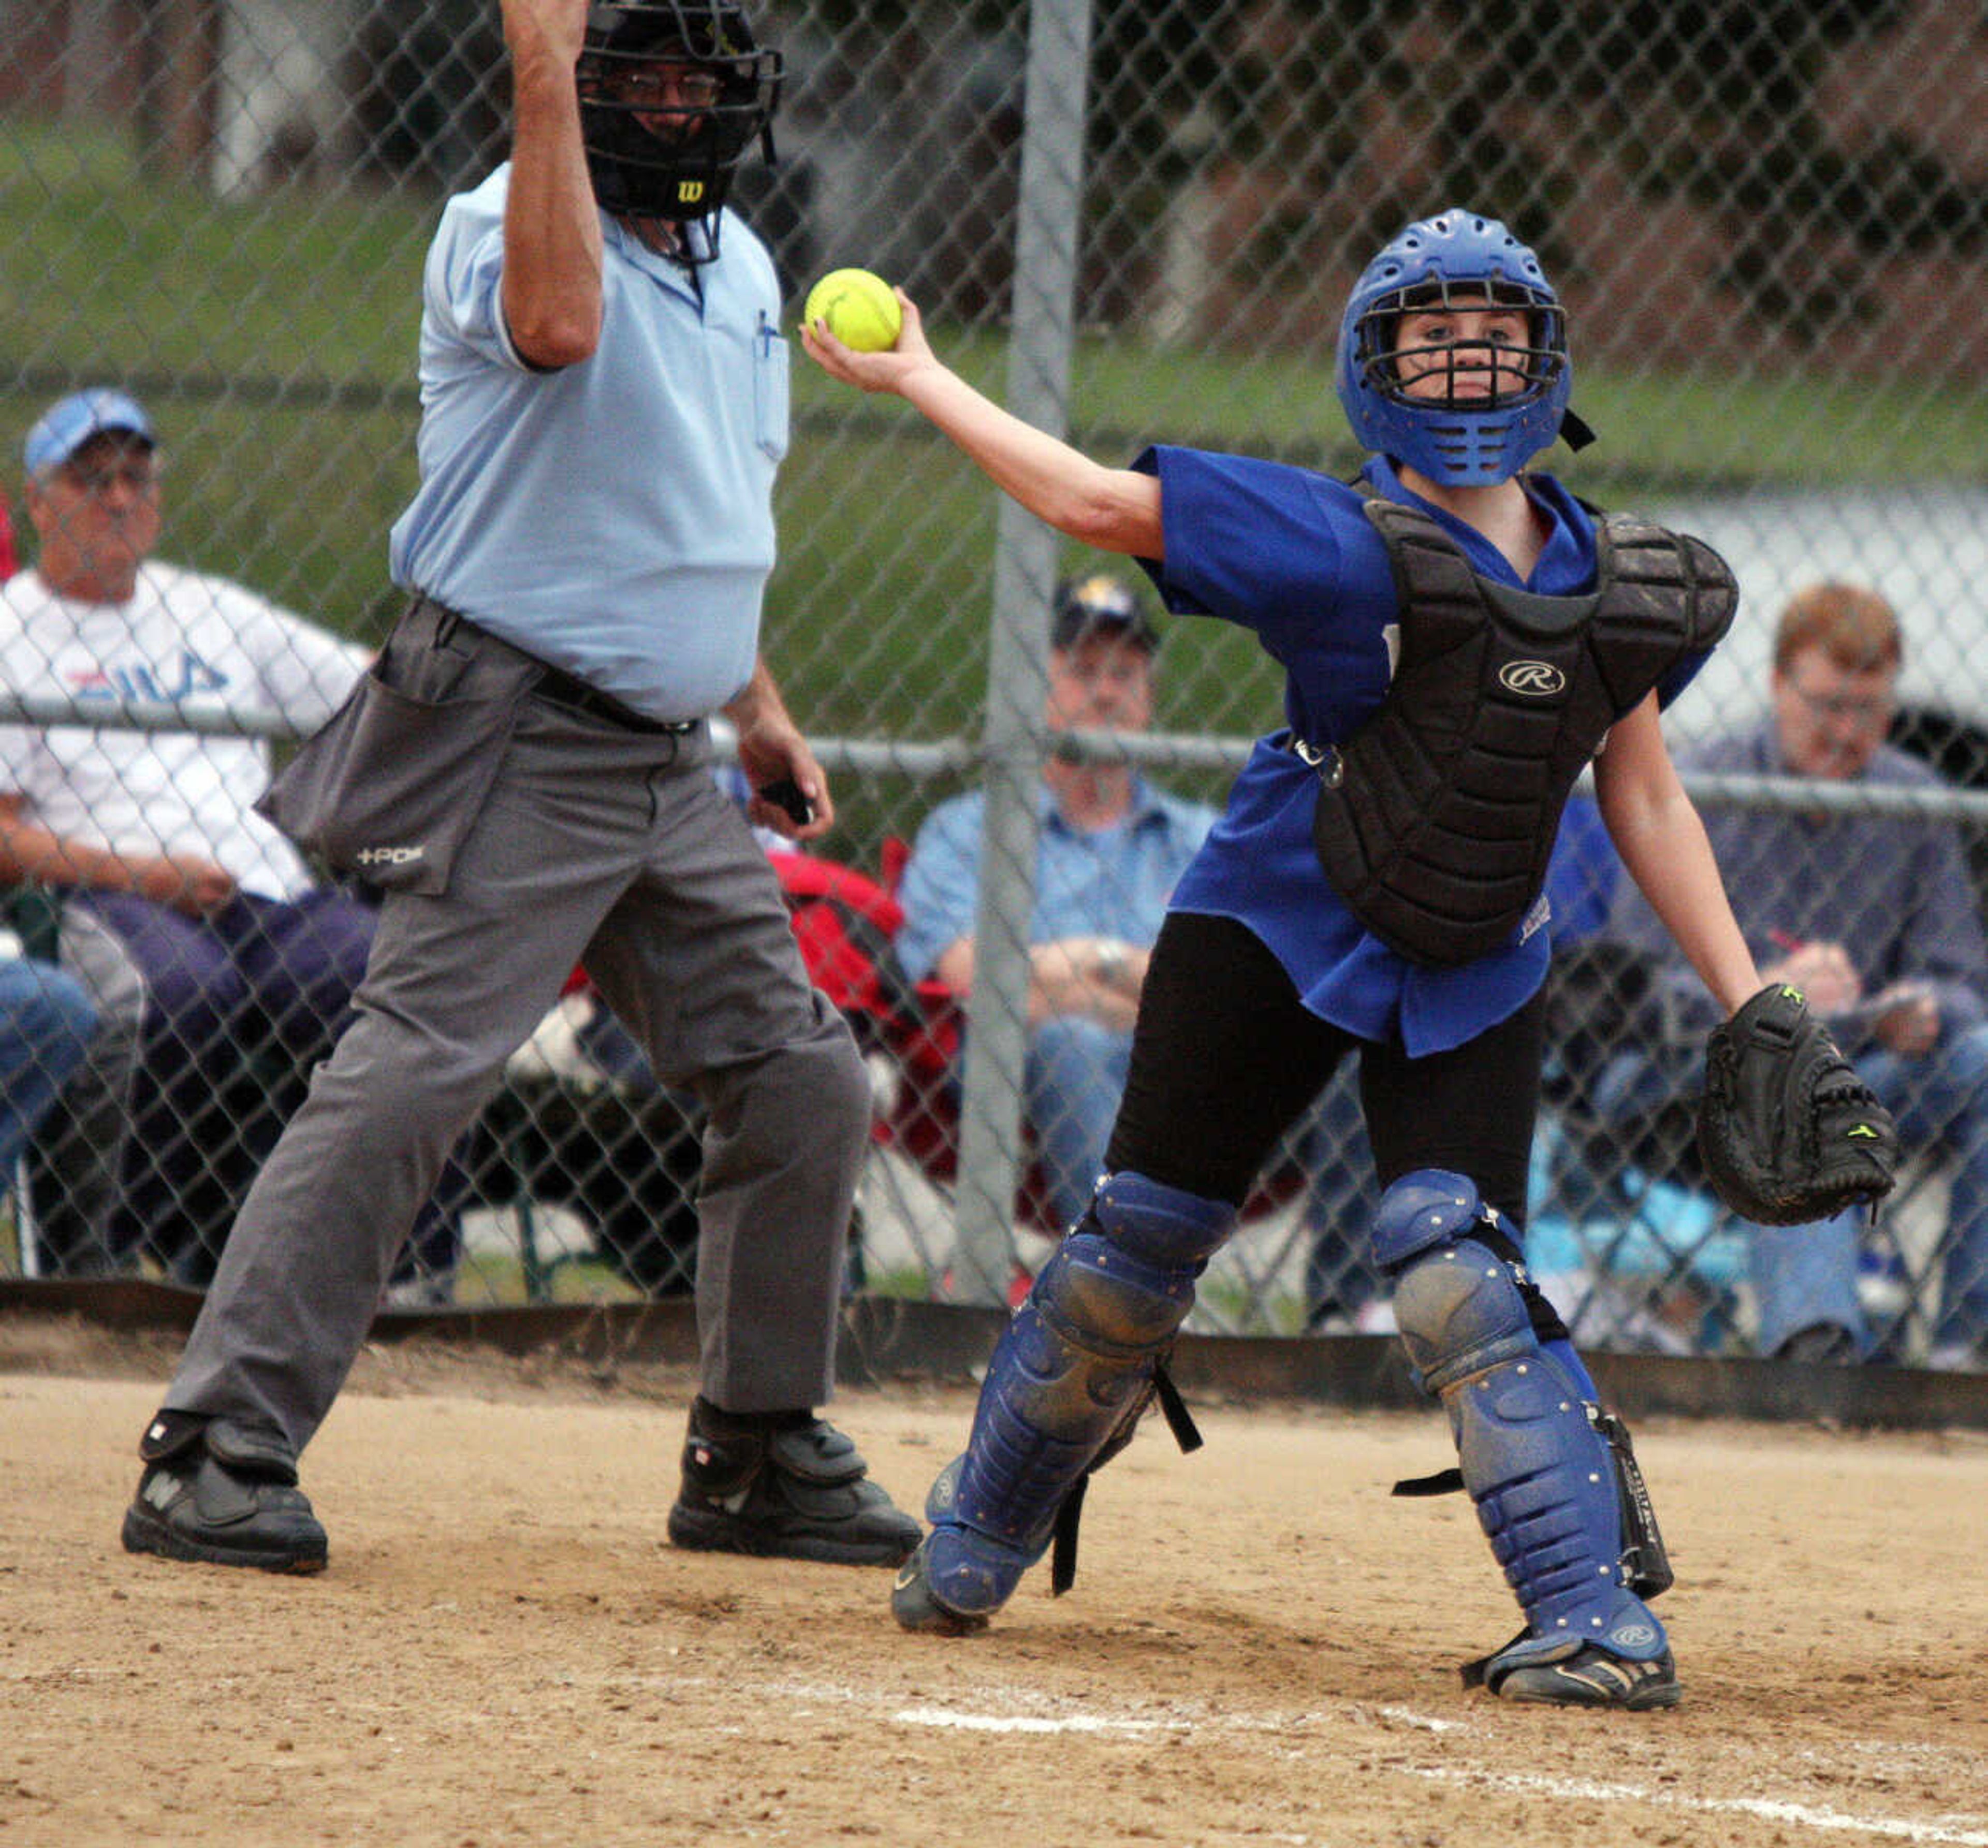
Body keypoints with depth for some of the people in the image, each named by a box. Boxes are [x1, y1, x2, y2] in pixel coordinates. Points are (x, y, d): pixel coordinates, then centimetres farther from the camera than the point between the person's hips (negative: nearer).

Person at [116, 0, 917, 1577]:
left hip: (672, 766, 8)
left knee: (805, 1086, 10)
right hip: (518, 745, -8)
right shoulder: (500, 222, -10)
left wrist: (761, 709, 21)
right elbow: (555, 324, -36)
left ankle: (759, 1451, 23)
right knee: (411, 1075, -17)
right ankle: (217, 1454, -17)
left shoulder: (741, 268, 15)